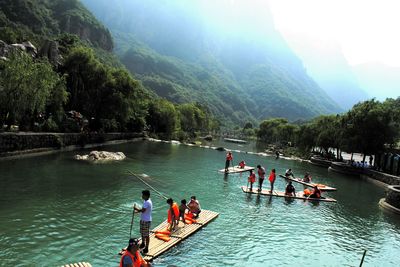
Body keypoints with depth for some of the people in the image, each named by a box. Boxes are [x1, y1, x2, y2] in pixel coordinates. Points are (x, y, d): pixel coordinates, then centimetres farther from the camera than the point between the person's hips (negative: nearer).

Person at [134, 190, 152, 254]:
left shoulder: (147, 202, -25)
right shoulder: (146, 201, 8)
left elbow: (143, 210, -30)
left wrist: (136, 209, -14)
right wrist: (138, 210, 1)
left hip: (146, 221, -10)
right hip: (143, 219, 10)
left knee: (146, 235, 0)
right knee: (142, 233, 24)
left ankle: (146, 248, 9)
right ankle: (143, 243, 43)